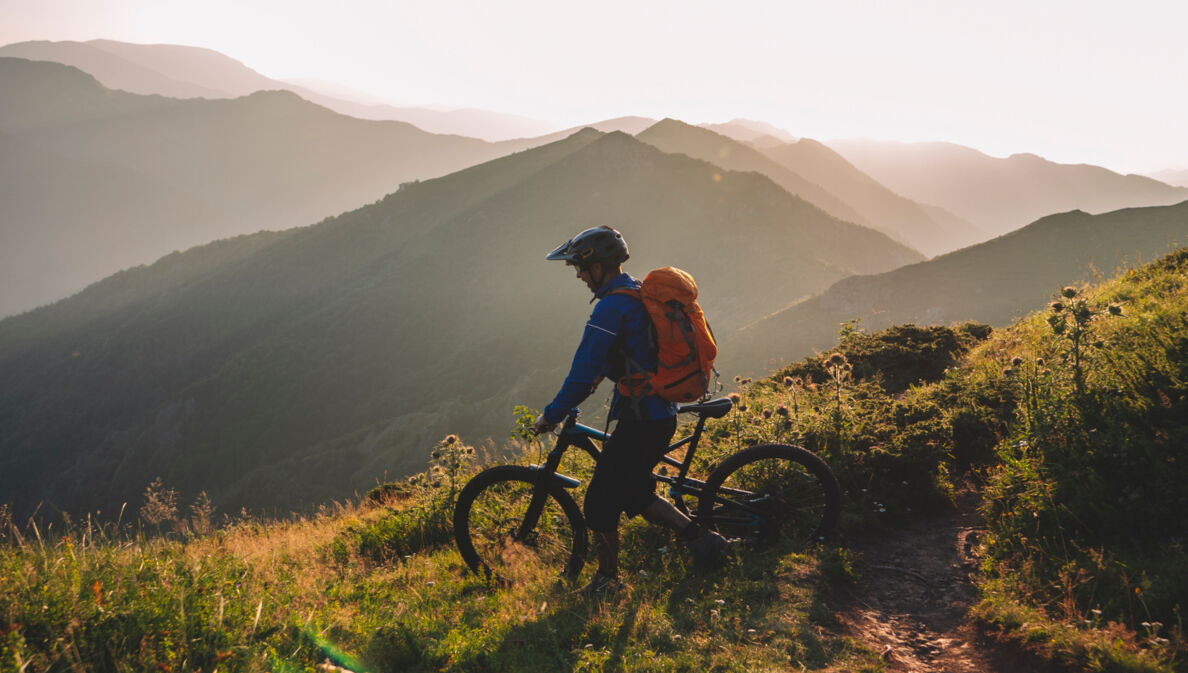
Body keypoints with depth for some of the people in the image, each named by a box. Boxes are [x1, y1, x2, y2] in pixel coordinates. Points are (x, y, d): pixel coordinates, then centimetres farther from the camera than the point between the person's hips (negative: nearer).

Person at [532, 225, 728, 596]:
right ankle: (699, 535, 17)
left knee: (600, 503, 6)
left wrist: (550, 416, -9)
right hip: (662, 413, 9)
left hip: (640, 419, -9)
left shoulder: (611, 307, -18)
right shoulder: (642, 293, 11)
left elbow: (583, 376, -20)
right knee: (634, 494, 22)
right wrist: (602, 371, 32)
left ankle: (607, 580, 21)